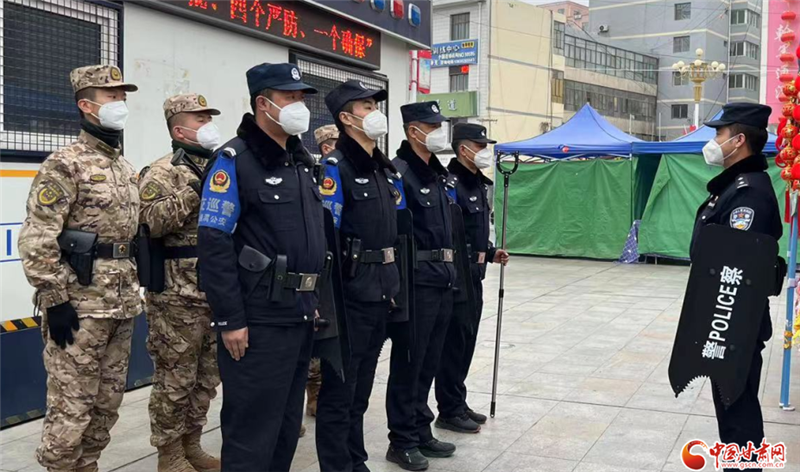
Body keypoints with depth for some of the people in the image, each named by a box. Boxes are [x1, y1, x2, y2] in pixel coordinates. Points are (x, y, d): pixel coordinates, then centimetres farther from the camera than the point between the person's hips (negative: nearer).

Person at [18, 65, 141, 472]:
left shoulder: (126, 168, 15)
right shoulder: (65, 164, -10)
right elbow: (35, 240, -16)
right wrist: (54, 300, -17)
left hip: (121, 305, 8)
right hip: (79, 306, -8)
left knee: (106, 405, 15)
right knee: (71, 409, -1)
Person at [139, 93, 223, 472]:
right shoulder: (163, 172, -7)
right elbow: (151, 222, -22)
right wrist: (195, 188, -23)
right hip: (177, 296, -8)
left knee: (207, 376, 15)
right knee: (175, 378, 1)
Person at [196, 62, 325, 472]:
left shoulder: (303, 161, 14)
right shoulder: (234, 160, -11)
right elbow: (214, 245, -16)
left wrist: (316, 299, 16)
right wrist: (230, 320, -18)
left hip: (301, 315, 8)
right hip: (258, 320, -8)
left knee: (288, 422, 18)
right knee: (252, 427, 0)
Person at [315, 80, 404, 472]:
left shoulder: (387, 170, 14)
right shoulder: (335, 167, -12)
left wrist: (394, 284, 18)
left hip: (381, 292, 8)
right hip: (350, 293, -8)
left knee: (361, 386, 18)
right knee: (339, 389, 2)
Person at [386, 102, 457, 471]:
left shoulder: (438, 174, 15)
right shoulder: (398, 172, -12)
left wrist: (450, 267, 17)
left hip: (443, 279, 8)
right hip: (415, 280, -8)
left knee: (429, 361, 15)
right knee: (408, 361, 1)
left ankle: (421, 431, 28)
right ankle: (402, 441, 13)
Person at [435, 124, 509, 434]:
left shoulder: (478, 183, 15)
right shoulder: (450, 183, -16)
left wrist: (490, 253, 10)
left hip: (474, 276, 9)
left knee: (466, 342, 15)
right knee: (454, 343, -1)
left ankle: (458, 404, 27)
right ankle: (449, 411, 11)